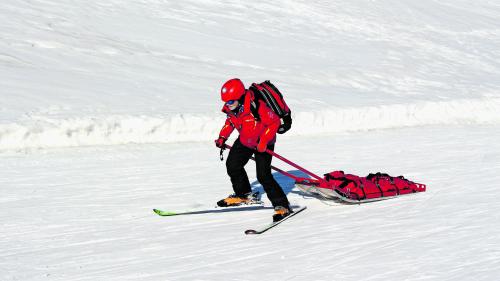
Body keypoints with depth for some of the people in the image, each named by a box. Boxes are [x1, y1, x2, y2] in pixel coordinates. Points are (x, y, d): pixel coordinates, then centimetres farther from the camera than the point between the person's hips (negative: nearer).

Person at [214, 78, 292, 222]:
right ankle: (243, 195, 33)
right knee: (232, 165, 10)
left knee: (263, 176, -15)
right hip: (245, 141, 8)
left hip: (263, 143, -8)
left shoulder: (256, 107, -36)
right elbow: (230, 121, 10)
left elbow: (274, 122, -26)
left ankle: (282, 206, -6)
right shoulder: (231, 108, -13)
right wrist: (222, 137, -1)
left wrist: (263, 142, -28)